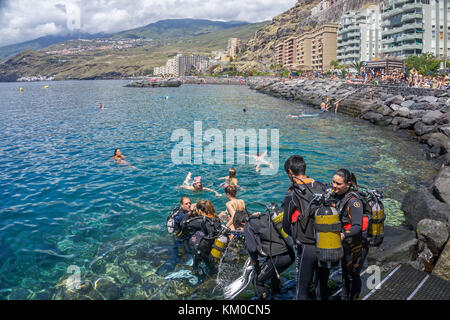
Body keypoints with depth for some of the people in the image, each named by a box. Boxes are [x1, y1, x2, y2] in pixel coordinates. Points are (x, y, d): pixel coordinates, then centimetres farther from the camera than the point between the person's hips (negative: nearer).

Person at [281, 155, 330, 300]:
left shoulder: (291, 195, -12)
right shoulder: (321, 187, 0)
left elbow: (287, 225, -5)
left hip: (307, 247, -4)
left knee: (302, 288, 11)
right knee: (322, 286, 21)